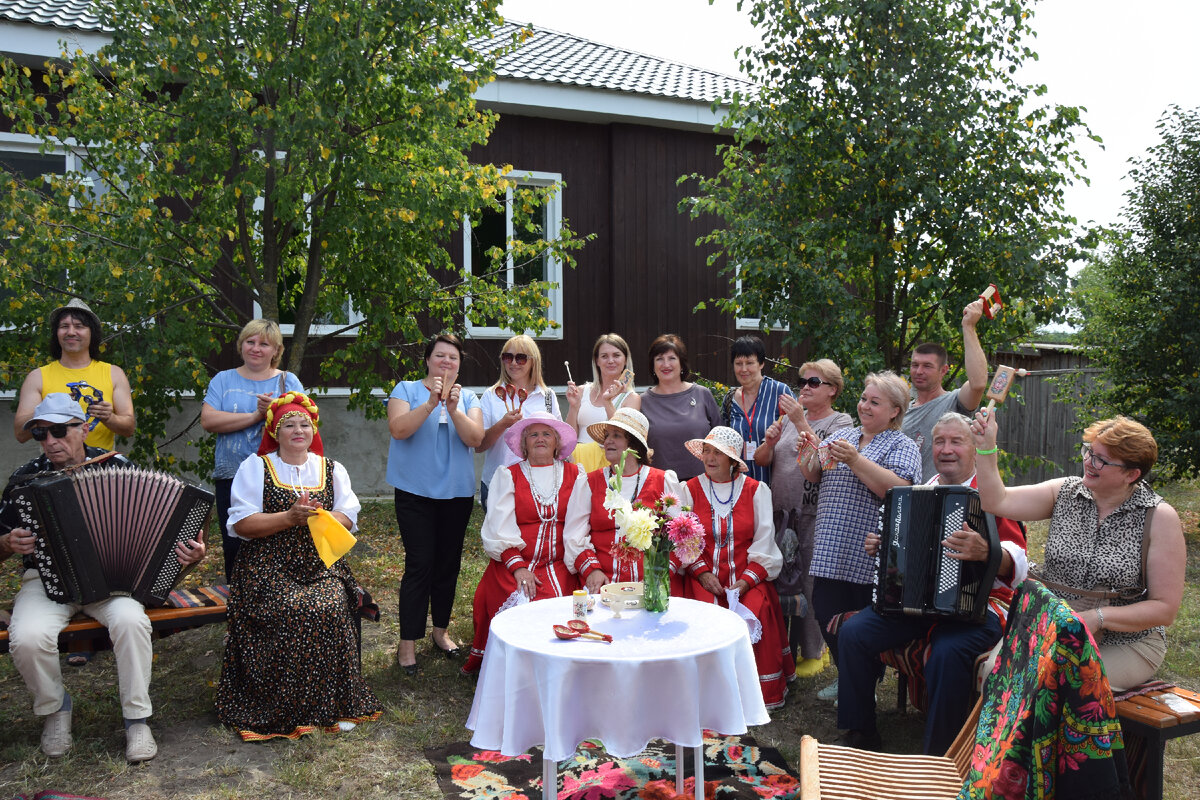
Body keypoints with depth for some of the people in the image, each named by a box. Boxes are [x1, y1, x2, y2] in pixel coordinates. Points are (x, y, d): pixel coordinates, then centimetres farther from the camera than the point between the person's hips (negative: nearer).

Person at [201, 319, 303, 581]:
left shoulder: (288, 381, 9)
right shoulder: (224, 380, 11)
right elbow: (208, 420, -6)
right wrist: (255, 416, -11)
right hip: (232, 478, 2)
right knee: (234, 547, 6)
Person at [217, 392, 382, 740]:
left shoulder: (332, 469, 15)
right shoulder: (255, 468, 7)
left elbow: (348, 518, 6)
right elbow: (241, 523, -4)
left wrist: (318, 516, -15)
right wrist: (289, 518, -15)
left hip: (321, 566, 2)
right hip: (269, 568, -2)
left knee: (331, 608, -26)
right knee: (291, 611, -28)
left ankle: (334, 705, -11)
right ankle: (283, 710, -13)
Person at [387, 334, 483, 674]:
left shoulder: (468, 397, 9)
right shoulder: (407, 390, 2)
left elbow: (475, 438, -7)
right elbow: (398, 429, -15)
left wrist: (454, 410, -22)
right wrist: (431, 404, -26)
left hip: (457, 492, 3)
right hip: (416, 492, -3)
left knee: (449, 563, 10)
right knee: (420, 563, -7)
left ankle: (441, 630, 26)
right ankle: (408, 642, 1)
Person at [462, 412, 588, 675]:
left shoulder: (575, 475, 13)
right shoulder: (507, 476, 12)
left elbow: (578, 525, 4)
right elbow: (500, 528, 1)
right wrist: (518, 567, -13)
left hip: (558, 564, 1)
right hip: (512, 562, 0)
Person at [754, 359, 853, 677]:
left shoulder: (840, 422, 1)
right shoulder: (789, 419, 15)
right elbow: (761, 460, 13)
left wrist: (801, 422, -19)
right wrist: (770, 442, -8)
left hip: (815, 515, -5)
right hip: (781, 513, 5)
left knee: (810, 582, -1)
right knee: (780, 579, 7)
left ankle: (812, 652, 13)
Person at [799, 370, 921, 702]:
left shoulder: (902, 447, -2)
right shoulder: (842, 435, 15)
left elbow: (898, 489, -18)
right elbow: (813, 475, 12)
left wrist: (855, 460, -23)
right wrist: (809, 453, -9)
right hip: (833, 552, 6)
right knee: (826, 612, 10)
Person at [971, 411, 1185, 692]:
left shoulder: (1159, 518, -8)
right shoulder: (1065, 492, 2)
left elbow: (1165, 608, -9)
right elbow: (997, 501, -6)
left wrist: (1097, 618, -20)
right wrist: (986, 447, -16)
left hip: (1125, 643, -3)